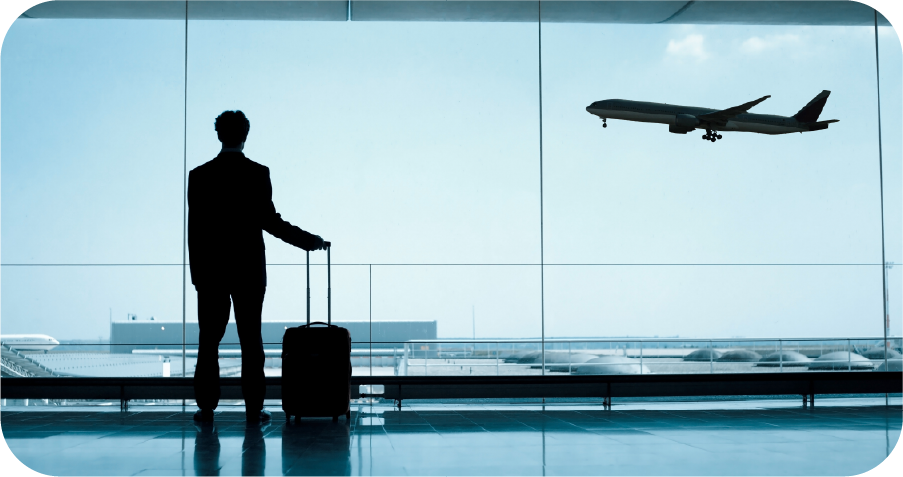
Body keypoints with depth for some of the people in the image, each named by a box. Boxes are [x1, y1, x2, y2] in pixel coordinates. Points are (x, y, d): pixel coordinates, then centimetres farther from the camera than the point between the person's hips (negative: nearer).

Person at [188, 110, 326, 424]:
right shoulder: (258, 173, -5)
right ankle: (253, 408, 2)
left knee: (209, 340, 5)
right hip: (249, 269, -1)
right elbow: (269, 221, -9)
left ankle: (206, 407, 5)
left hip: (210, 269, 1)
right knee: (250, 341, 2)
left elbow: (194, 227, 1)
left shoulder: (199, 175, 1)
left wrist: (196, 271, 8)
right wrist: (308, 241, 1)